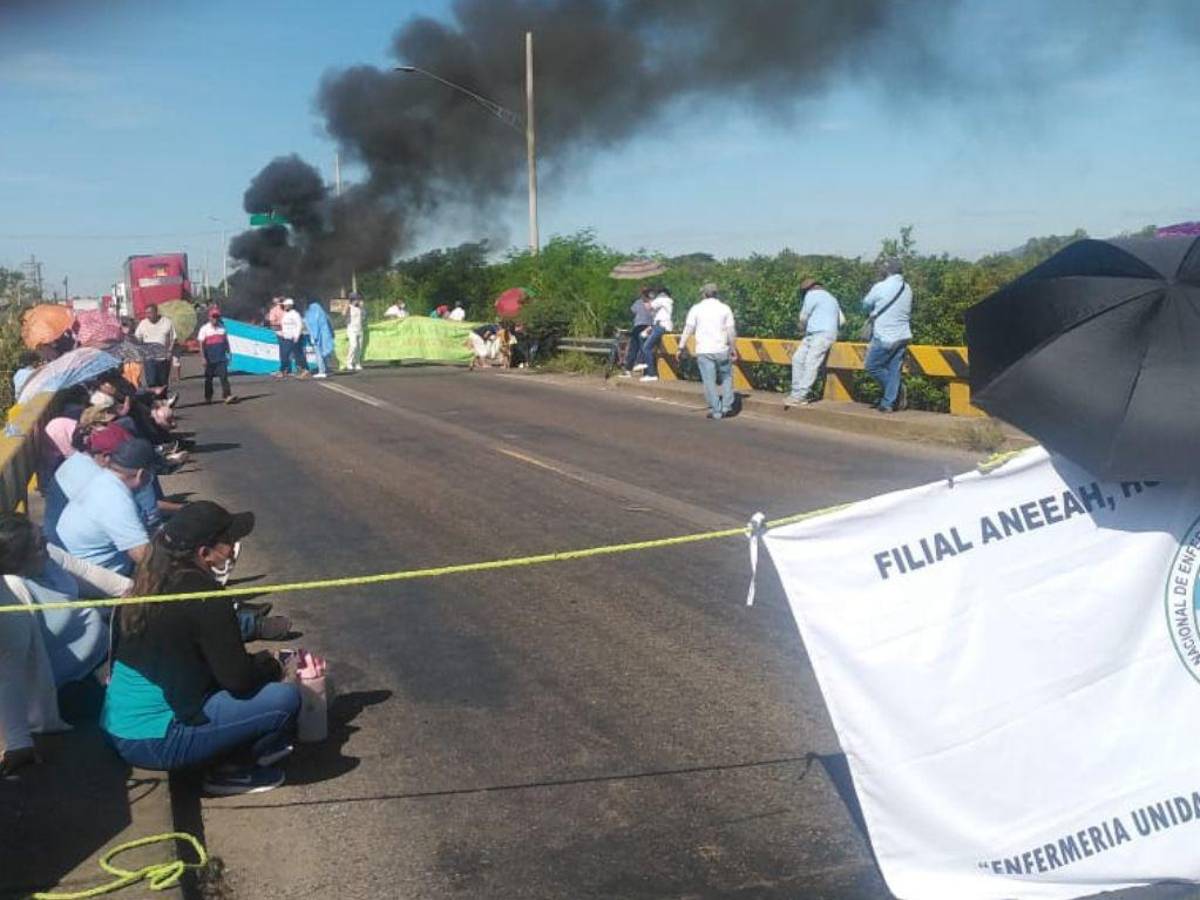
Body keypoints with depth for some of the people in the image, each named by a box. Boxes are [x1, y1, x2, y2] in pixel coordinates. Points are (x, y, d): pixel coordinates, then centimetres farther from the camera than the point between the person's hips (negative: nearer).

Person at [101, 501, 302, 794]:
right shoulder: (203, 595, -21)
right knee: (285, 697, -11)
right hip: (153, 743, -9)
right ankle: (231, 771, 5)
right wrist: (270, 664, 3)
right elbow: (238, 679, -17)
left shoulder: (153, 578, 5)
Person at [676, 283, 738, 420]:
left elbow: (688, 330, -1)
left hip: (704, 351, -1)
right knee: (726, 377, 16)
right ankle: (727, 407, 12)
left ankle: (716, 411, 0)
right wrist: (733, 350, 7)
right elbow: (731, 331, 1)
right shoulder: (725, 308, 5)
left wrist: (681, 348, 1)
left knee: (709, 381, 1)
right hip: (722, 350, 1)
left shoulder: (696, 309, 4)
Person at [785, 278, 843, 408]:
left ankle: (800, 396, -25)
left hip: (822, 335, -9)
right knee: (797, 358, 4)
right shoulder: (831, 298, 27)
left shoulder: (812, 294, -1)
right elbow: (841, 320, 27)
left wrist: (803, 327, 22)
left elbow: (803, 317, 1)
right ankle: (796, 391, -1)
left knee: (810, 364, -16)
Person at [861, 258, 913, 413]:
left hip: (885, 337, -6)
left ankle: (898, 391, 4)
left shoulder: (880, 287, -12)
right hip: (903, 336, 7)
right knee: (894, 370, 8)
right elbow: (908, 311, 15)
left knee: (871, 366, 8)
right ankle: (888, 403, 8)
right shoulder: (907, 289, 7)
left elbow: (866, 305, 1)